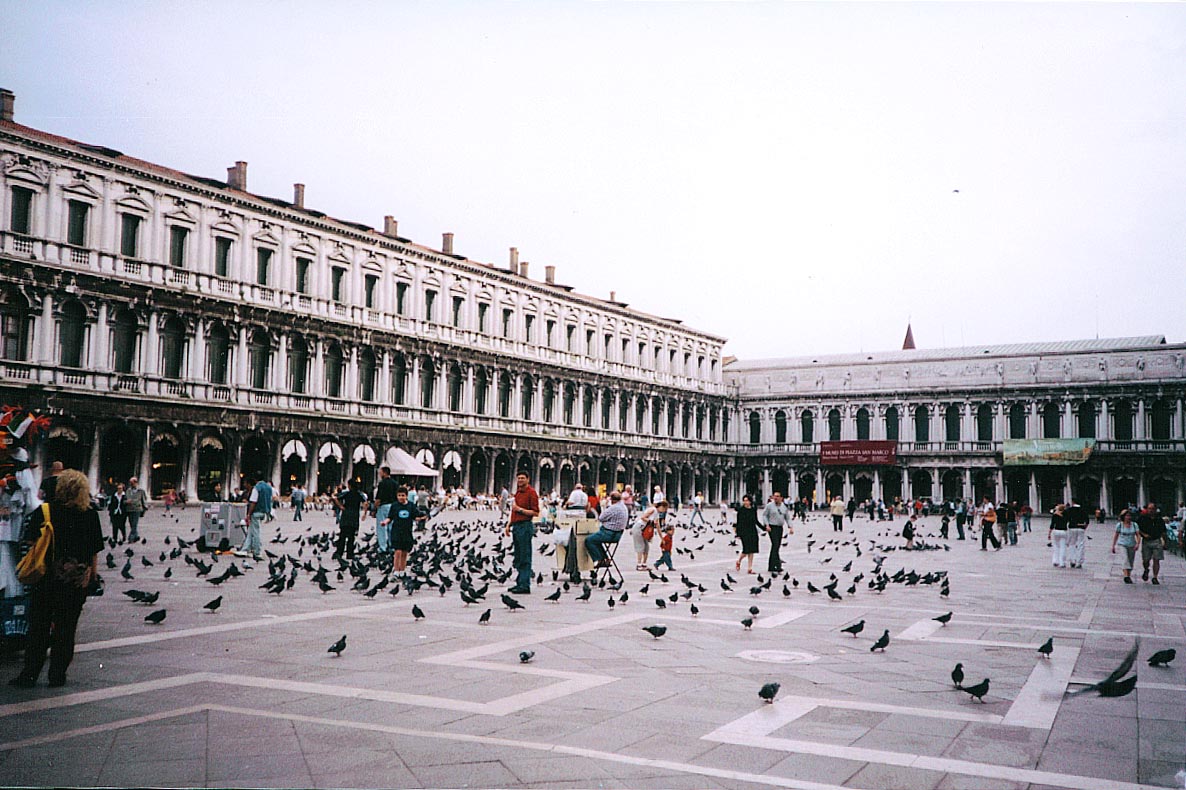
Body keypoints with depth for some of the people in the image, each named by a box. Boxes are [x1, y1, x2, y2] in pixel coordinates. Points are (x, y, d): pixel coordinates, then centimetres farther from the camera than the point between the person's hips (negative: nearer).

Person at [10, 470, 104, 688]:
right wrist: (93, 572, 14)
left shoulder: (43, 511, -5)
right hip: (76, 582, 0)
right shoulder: (90, 515, -3)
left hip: (45, 580, 0)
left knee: (38, 629, 9)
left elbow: (30, 542, -2)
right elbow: (95, 550, 1)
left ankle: (29, 675, 11)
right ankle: (57, 675, 13)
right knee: (65, 629, 9)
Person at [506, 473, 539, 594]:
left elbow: (535, 512, -14)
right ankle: (520, 583, 18)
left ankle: (525, 586, -7)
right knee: (518, 558, 12)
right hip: (516, 526, 9)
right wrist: (509, 524, 17)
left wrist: (520, 509, -15)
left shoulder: (531, 492, -8)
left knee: (524, 558, -8)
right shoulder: (518, 492, 18)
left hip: (525, 526, -9)